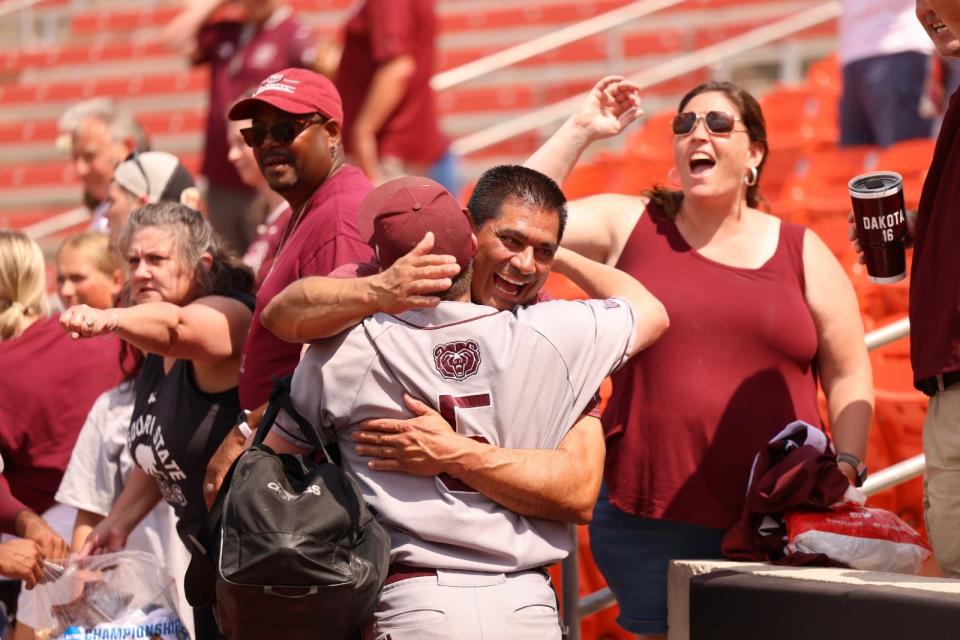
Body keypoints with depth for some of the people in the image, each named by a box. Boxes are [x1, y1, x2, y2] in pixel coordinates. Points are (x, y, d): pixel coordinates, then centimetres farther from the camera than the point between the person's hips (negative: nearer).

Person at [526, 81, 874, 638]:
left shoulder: (802, 252, 9)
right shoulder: (629, 226, 9)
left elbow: (849, 375, 11)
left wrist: (847, 465, -2)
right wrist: (580, 131, -1)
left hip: (778, 521, 0)